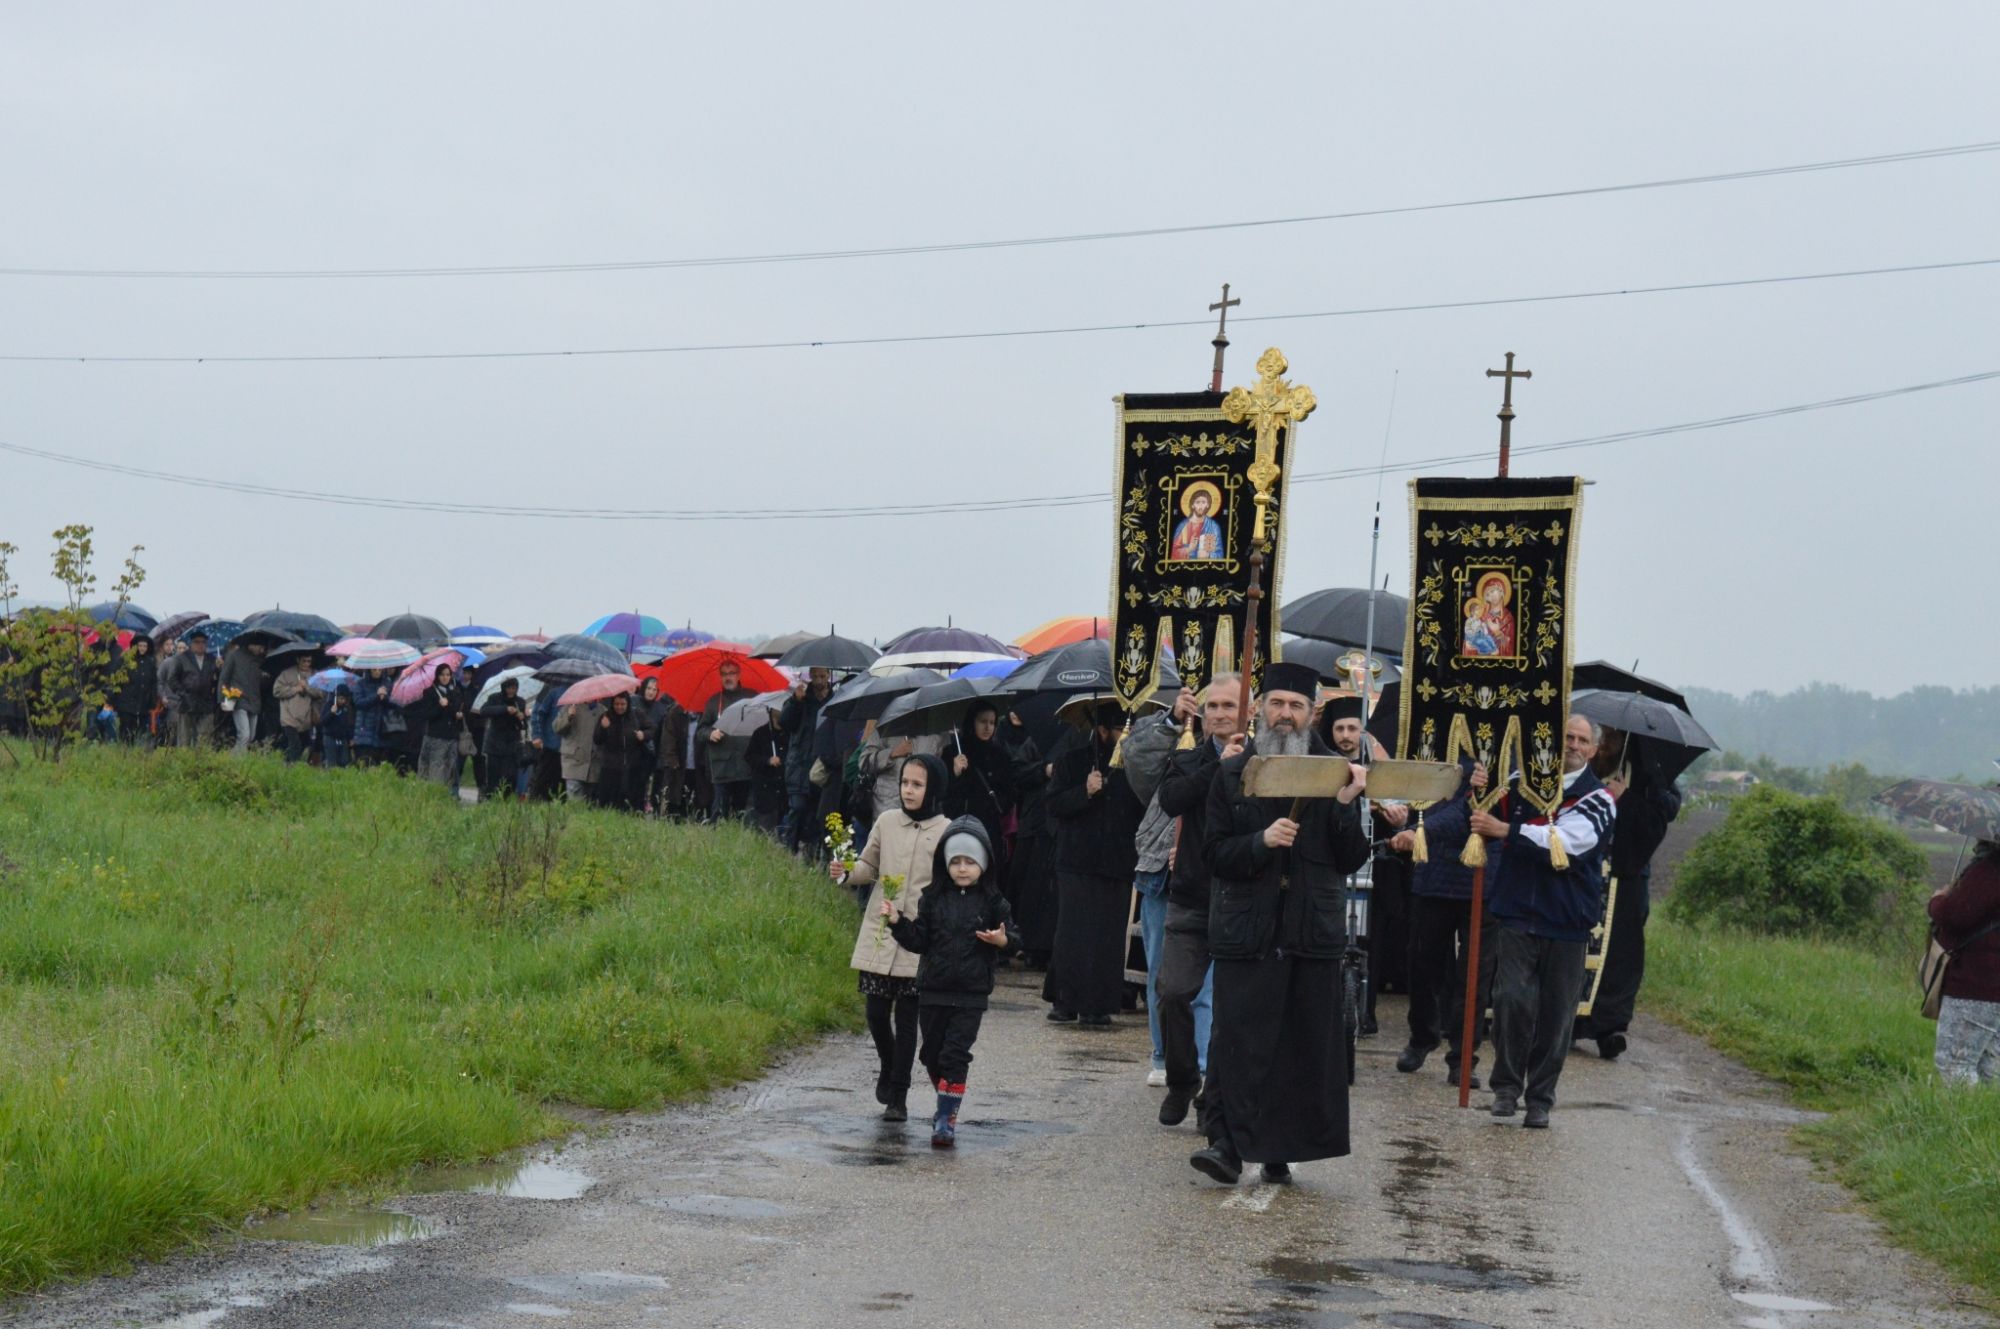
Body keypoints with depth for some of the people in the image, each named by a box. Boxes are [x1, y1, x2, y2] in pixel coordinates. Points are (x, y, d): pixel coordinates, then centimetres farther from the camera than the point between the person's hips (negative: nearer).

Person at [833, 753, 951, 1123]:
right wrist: (846, 872, -5)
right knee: (876, 1011, 5)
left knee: (907, 1017, -1)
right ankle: (888, 1069, 34)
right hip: (879, 932, 3)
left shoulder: (946, 832, -4)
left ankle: (898, 1096, 6)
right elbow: (869, 867, 13)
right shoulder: (887, 822, 5)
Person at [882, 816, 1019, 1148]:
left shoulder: (993, 902, -2)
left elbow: (1013, 938, 3)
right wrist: (898, 923, -11)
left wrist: (1003, 941, -19)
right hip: (933, 991, 3)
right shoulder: (933, 899, 3)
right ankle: (947, 1105, 34)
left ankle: (946, 1119, -6)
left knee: (955, 1054, -9)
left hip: (970, 995, -3)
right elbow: (918, 941, 4)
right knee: (932, 1054, 12)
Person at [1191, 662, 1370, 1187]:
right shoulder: (1233, 775, 6)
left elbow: (1353, 860, 3)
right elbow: (1216, 854, 1)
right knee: (1238, 1040, -8)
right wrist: (1261, 842, -16)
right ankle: (1228, 1143, -8)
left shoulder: (1336, 774, 7)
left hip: (1314, 928, 1)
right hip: (1247, 928, -1)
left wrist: (1347, 806, -13)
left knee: (1307, 1044, 3)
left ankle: (1280, 1151, 10)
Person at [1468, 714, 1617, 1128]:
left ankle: (1540, 1098, 13)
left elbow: (1566, 840, -17)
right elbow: (1488, 817, 22)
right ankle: (1506, 1086, 4)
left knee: (1556, 1013, 3)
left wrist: (1505, 830, -24)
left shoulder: (1598, 799, 0)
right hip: (1516, 911, 1)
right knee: (1513, 999, -11)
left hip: (1567, 920, -1)